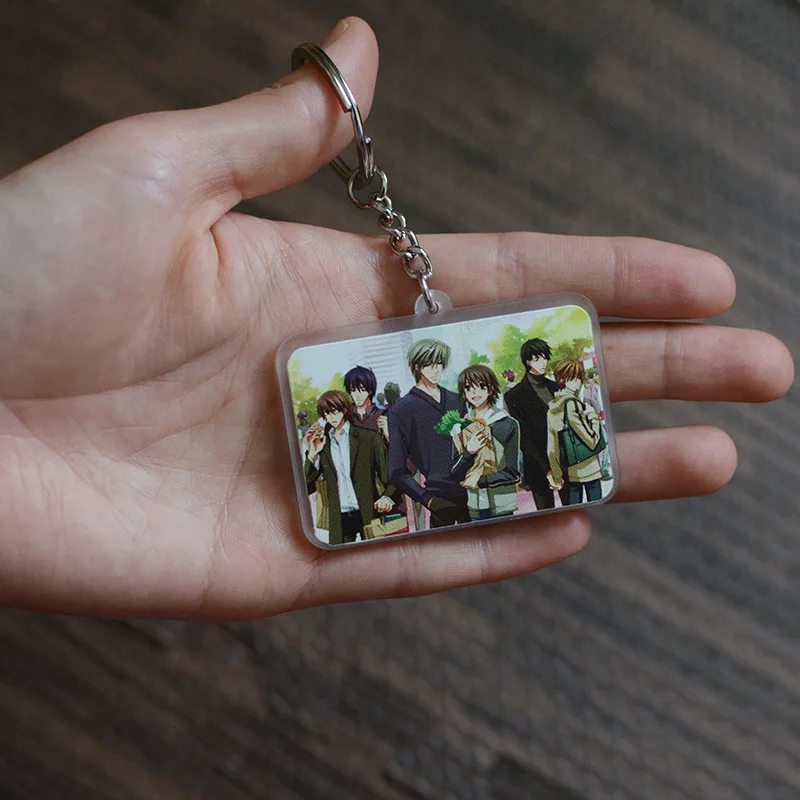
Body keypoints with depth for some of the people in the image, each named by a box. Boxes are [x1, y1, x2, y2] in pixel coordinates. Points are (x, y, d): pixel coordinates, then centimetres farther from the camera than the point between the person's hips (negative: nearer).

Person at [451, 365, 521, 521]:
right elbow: (455, 474, 6)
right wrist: (468, 453, -11)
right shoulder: (461, 427, 7)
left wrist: (480, 481, -11)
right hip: (474, 508, 2)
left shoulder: (508, 424, -2)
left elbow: (513, 473, -4)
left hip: (503, 507, -2)